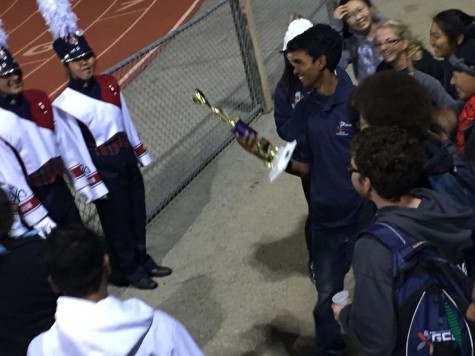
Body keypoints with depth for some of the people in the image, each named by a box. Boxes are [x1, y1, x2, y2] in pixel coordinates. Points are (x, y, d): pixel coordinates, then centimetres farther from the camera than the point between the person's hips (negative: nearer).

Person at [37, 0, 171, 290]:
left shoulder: (109, 84, 0)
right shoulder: (65, 104, -18)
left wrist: (141, 153, 15)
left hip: (127, 158, 6)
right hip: (103, 168, -6)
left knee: (138, 214, 18)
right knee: (117, 222, 9)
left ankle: (144, 260, 38)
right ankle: (130, 270, 27)